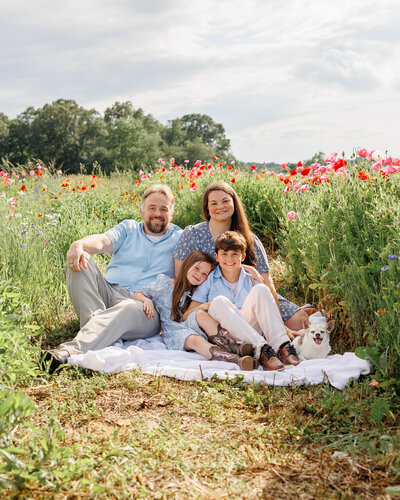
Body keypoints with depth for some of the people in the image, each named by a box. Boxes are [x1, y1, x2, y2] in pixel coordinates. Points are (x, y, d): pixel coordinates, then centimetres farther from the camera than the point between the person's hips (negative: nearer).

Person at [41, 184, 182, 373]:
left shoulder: (179, 239, 17)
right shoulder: (128, 228, 21)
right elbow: (103, 241, -1)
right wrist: (78, 245, -26)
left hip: (145, 308, -3)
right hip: (109, 295, 3)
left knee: (128, 309, -40)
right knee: (79, 261, -20)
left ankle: (68, 352, -57)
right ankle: (95, 323, -35)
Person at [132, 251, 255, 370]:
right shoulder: (165, 282, 7)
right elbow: (137, 295, 8)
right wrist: (147, 300, -14)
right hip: (173, 333, -3)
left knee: (200, 314, -30)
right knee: (195, 340, -37)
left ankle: (236, 347, -41)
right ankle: (237, 359, -58)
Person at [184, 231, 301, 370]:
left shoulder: (251, 279, 15)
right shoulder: (209, 280, 10)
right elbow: (185, 317, 5)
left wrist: (285, 330, -6)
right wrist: (204, 306, -15)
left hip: (251, 330, 1)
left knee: (260, 289, -17)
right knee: (220, 302, -29)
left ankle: (282, 346, -36)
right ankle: (262, 350, -43)